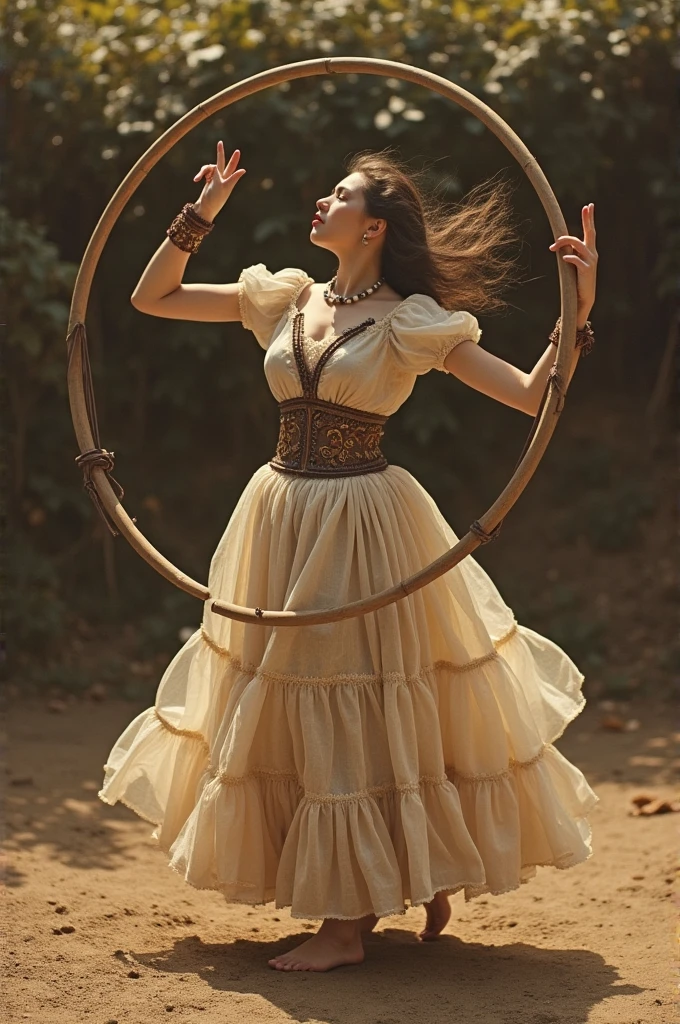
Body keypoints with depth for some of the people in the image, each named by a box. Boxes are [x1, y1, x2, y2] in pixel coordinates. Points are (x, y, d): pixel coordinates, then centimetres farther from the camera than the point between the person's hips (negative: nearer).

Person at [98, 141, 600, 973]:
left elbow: (533, 395, -12)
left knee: (360, 711, -1)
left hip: (365, 522, -6)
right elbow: (152, 297, 12)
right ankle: (385, 887, 24)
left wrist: (577, 312, -23)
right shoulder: (285, 300, 7)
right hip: (283, 517, 6)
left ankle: (347, 921, 7)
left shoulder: (410, 324, -8)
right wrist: (201, 214, 5)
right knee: (288, 708, 11)